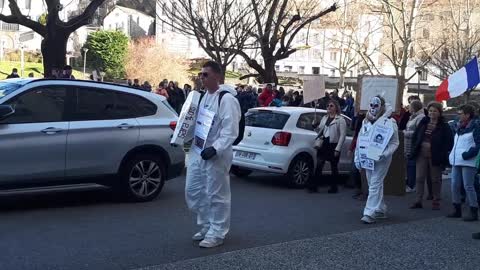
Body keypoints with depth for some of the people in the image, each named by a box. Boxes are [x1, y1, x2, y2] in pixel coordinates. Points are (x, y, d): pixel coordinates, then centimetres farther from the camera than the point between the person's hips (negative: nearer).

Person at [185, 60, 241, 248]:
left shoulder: (226, 99, -14)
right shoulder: (204, 97, 14)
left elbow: (230, 131, -20)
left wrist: (215, 149, -28)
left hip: (216, 155, -9)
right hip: (197, 152, 9)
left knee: (216, 195, 1)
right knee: (193, 192, 14)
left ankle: (216, 233, 14)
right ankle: (206, 227, 30)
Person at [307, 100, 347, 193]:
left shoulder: (340, 120, -4)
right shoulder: (324, 118, 15)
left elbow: (342, 135, -9)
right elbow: (320, 131, 19)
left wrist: (338, 149, -15)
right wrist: (315, 126, -3)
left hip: (333, 145, -5)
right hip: (323, 144, 5)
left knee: (334, 167, 7)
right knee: (318, 165, -1)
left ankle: (334, 187, 18)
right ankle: (313, 186, 1)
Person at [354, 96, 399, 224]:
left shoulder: (389, 122, -7)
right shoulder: (366, 122, 12)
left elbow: (394, 142, -8)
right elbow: (360, 140, 15)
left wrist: (384, 154, -21)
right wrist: (357, 157, 11)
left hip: (380, 160, -6)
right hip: (367, 159, 6)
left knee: (375, 185, -11)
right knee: (374, 185, 13)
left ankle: (370, 213, -12)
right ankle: (381, 210, 26)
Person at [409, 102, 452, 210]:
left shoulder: (444, 126, -4)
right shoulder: (423, 122, 7)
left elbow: (449, 142, -6)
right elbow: (415, 136, 12)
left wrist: (443, 154, -15)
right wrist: (413, 150, 3)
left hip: (435, 156, -3)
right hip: (421, 154, 3)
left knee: (436, 180, 7)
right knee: (419, 178, 3)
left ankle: (436, 202, 18)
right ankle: (418, 201, 9)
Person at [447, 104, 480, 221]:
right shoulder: (459, 128, 17)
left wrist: (467, 154, -20)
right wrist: (451, 154, 14)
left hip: (468, 163, -8)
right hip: (456, 162, 8)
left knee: (468, 186, -6)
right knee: (455, 185, 9)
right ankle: (457, 210, 20)